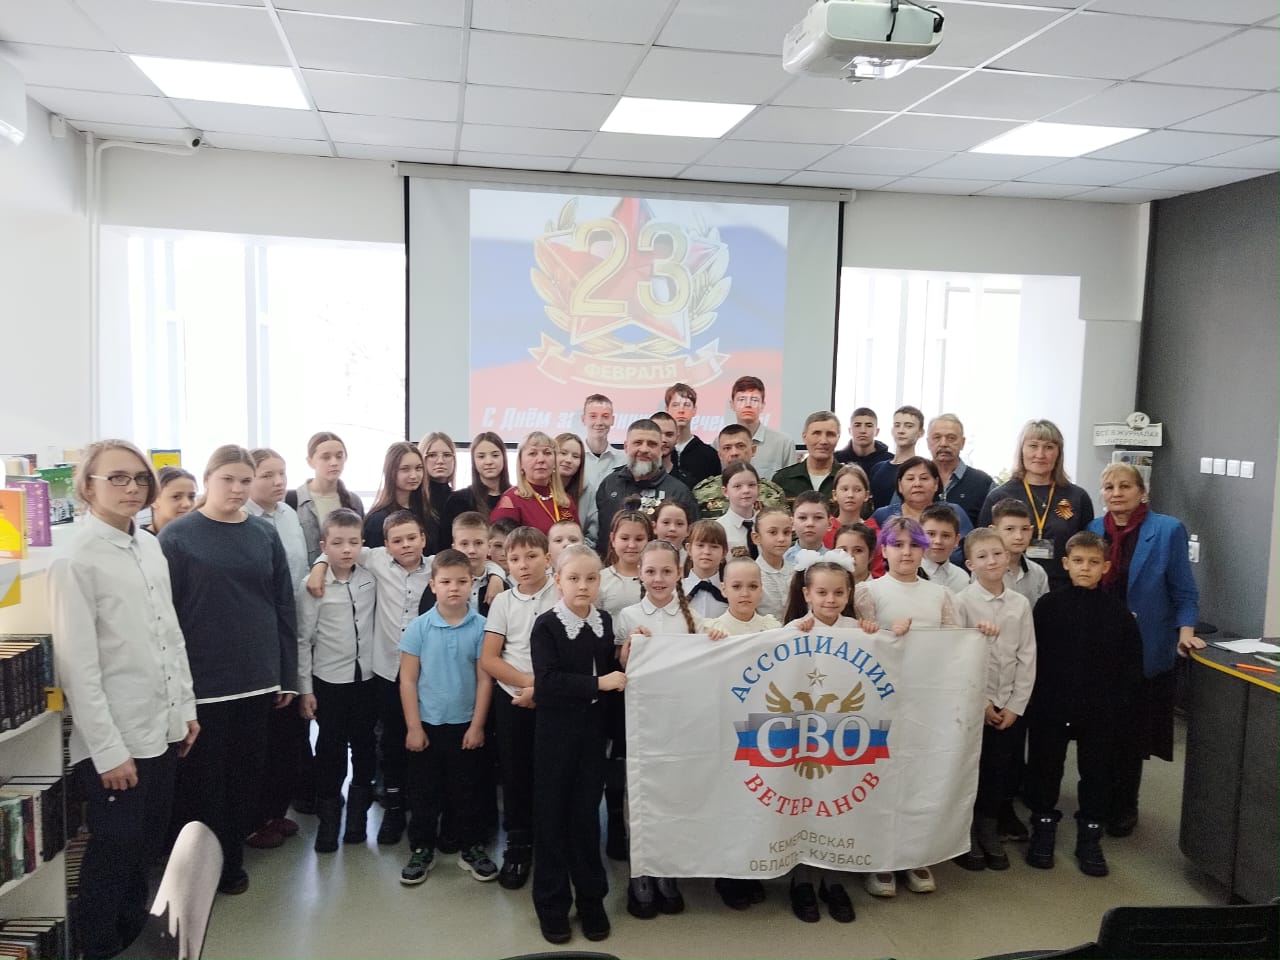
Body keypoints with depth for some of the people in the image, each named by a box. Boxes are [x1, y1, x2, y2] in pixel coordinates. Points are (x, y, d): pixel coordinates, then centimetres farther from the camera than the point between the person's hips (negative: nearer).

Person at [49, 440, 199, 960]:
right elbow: (78, 666, -17)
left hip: (161, 728, 7)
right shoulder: (75, 559, -15)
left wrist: (186, 706, 13)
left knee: (147, 843, 18)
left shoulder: (150, 545, 6)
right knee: (115, 847, 7)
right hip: (112, 740, -7)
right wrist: (108, 749, -17)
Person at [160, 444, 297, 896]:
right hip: (201, 681, -3)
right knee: (201, 778, 5)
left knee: (246, 774, 11)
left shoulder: (264, 534, 6)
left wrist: (287, 675, 6)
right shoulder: (177, 535, -4)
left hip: (256, 679, 4)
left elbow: (284, 605, 8)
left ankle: (231, 859, 28)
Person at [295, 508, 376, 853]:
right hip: (328, 681, -3)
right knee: (330, 751, 7)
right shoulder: (312, 585, -11)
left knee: (364, 749, 12)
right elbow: (303, 640, -7)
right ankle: (328, 818, 23)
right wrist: (304, 688, -6)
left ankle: (358, 812, 28)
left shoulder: (370, 580, -1)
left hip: (366, 677, 3)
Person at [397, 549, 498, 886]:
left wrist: (477, 725, -5)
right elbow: (407, 680, -4)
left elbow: (484, 679, -3)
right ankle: (421, 849, 29)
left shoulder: (481, 627, -8)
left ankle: (471, 848, 29)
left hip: (465, 725, 0)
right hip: (427, 725, 0)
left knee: (466, 791, 13)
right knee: (423, 792, 12)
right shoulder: (419, 627, -8)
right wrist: (413, 727, -6)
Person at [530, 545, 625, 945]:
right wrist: (598, 683, -24)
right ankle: (552, 903, 20)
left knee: (587, 813, 12)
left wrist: (624, 661, -9)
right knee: (552, 816, 6)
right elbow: (547, 682, -23)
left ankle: (591, 899, 26)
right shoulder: (546, 626, -13)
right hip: (555, 732, -4)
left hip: (592, 731, 4)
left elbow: (611, 673, 11)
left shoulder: (604, 622, 3)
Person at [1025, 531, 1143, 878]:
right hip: (1051, 708, 0)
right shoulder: (1048, 605, -3)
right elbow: (1031, 656, -2)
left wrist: (1120, 704, -4)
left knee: (1096, 772, 10)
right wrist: (1036, 700, -6)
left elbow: (1132, 665, 3)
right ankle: (1043, 831, 28)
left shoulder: (1118, 613, -1)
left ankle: (1089, 838, 26)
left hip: (1101, 712, 1)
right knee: (1045, 768, 11)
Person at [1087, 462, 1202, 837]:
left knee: (1132, 734, 8)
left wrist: (1185, 631, -17)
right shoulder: (1092, 529, 5)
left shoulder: (1168, 530, -5)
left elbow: (1184, 592, -3)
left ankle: (1124, 807, 25)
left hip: (1145, 650, -3)